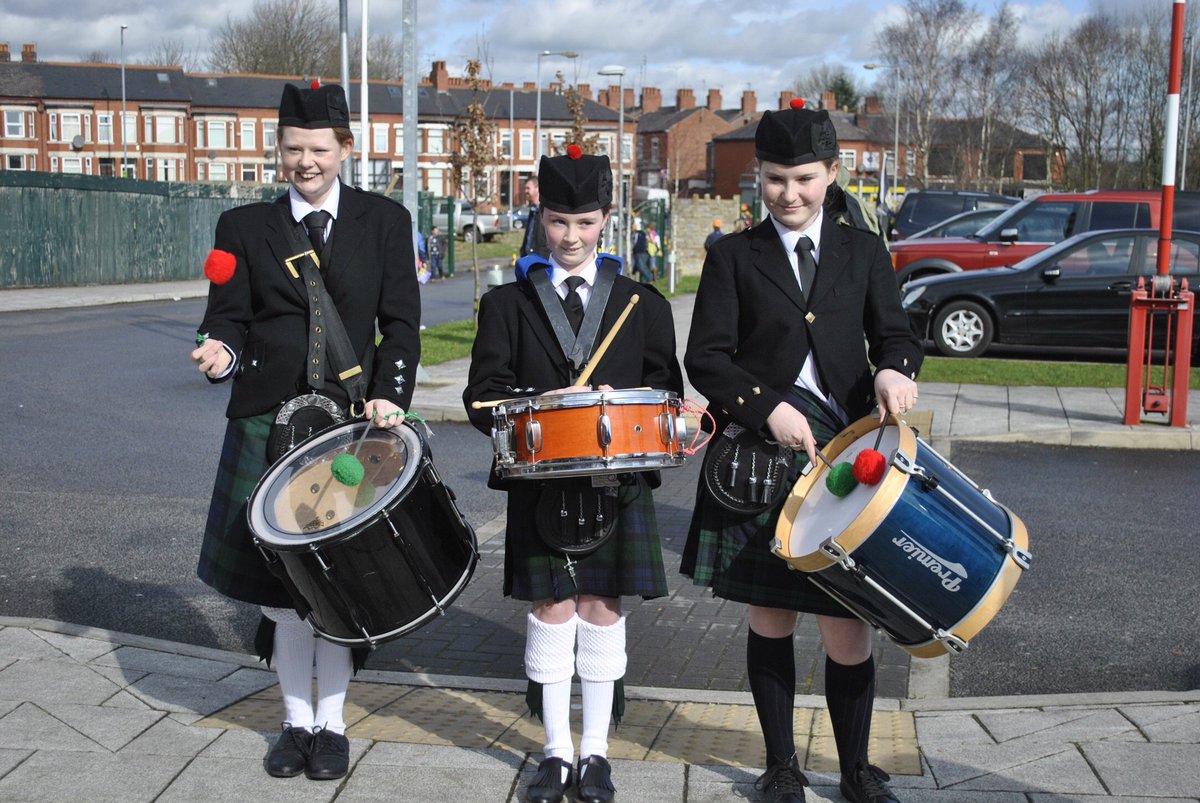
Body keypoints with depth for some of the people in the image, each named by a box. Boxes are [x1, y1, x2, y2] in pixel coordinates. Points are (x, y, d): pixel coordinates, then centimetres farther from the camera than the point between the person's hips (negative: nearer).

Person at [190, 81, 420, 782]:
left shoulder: (385, 222, 5)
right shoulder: (245, 227, 7)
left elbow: (400, 325, 2)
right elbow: (229, 318, 4)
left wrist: (389, 396, -11)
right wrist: (223, 351, -18)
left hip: (353, 421, -1)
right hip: (269, 422, 1)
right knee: (280, 576, 6)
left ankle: (331, 723, 19)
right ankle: (297, 720, 23)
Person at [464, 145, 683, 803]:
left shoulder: (642, 303, 8)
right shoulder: (508, 303, 6)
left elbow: (666, 388, 7)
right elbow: (483, 392, 0)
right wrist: (537, 405, -18)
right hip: (540, 478, 0)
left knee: (602, 605, 5)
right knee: (551, 607, 3)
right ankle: (557, 750, 17)